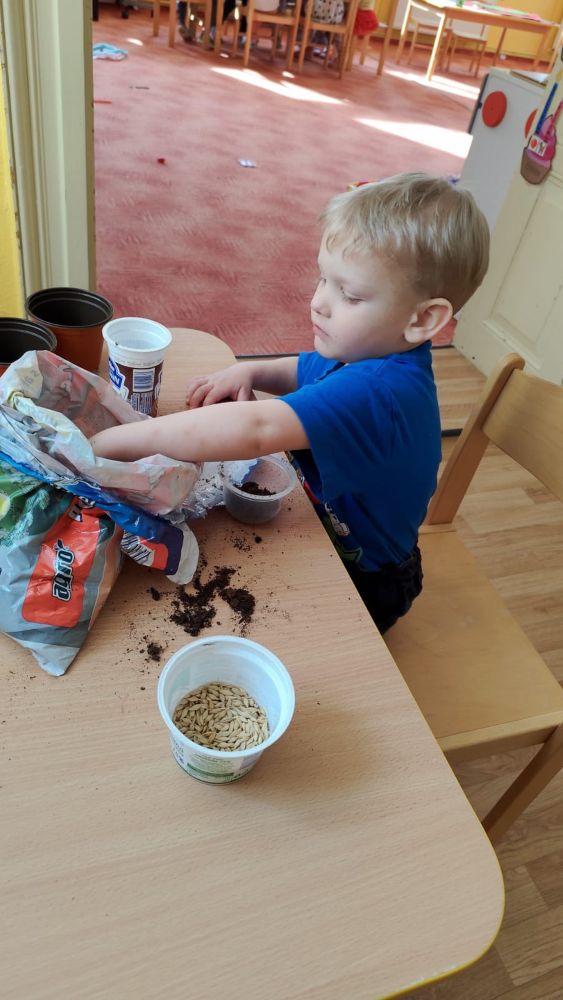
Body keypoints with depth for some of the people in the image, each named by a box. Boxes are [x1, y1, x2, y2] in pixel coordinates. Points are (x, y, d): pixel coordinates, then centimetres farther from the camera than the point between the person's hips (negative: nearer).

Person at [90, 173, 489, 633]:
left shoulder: (375, 394, -38)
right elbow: (306, 372, 12)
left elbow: (255, 430, -51)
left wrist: (115, 440, -44)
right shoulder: (369, 354, -7)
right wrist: (251, 372, -9)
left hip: (361, 580, -8)